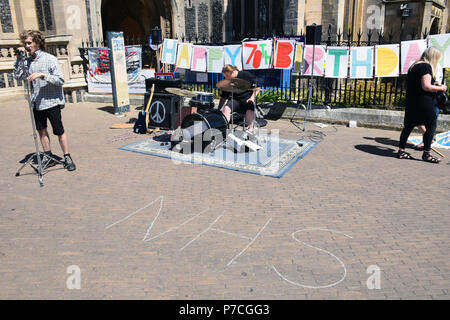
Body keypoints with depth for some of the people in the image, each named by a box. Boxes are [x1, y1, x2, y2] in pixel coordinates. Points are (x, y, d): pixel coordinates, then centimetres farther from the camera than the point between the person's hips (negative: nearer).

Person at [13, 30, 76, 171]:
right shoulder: (27, 61, 8)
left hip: (51, 102, -6)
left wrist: (43, 75, -25)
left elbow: (60, 80, -13)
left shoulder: (50, 59, -8)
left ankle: (67, 158, 11)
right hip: (36, 103, 6)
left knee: (59, 131, 0)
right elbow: (18, 75, 9)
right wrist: (18, 59, 1)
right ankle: (48, 157, 24)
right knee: (41, 130, 12)